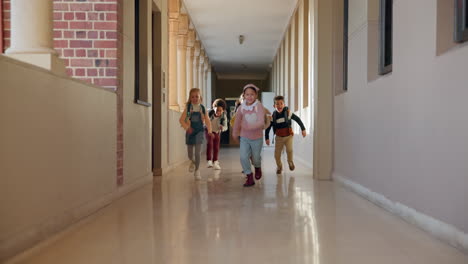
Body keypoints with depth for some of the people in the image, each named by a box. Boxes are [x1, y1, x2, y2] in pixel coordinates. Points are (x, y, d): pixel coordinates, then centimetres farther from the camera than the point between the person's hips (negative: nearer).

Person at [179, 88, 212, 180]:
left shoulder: (202, 108, -1)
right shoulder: (188, 108, -2)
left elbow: (207, 120, 1)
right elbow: (181, 120, -5)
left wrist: (209, 130, -13)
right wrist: (187, 127, -20)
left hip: (199, 131, -1)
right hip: (190, 131, 1)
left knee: (198, 152, -10)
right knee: (190, 153, 11)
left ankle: (197, 170, 4)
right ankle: (192, 162, 46)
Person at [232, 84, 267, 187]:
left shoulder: (259, 106, -19)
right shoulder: (241, 107, -9)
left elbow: (261, 122, -29)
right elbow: (237, 121, 7)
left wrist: (249, 127, -44)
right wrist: (235, 134, 18)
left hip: (257, 138, -2)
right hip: (244, 137, 2)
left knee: (255, 158, 13)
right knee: (243, 157, -10)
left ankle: (258, 168, 48)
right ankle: (249, 177, 6)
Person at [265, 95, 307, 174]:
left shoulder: (288, 113, -12)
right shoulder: (273, 116, -9)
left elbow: (297, 119, -1)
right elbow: (268, 127, 0)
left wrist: (303, 129, -1)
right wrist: (267, 138, 0)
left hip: (288, 136, -1)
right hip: (279, 137, 1)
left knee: (289, 150, -22)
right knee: (277, 154, 1)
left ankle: (290, 162, 11)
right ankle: (279, 167, 30)